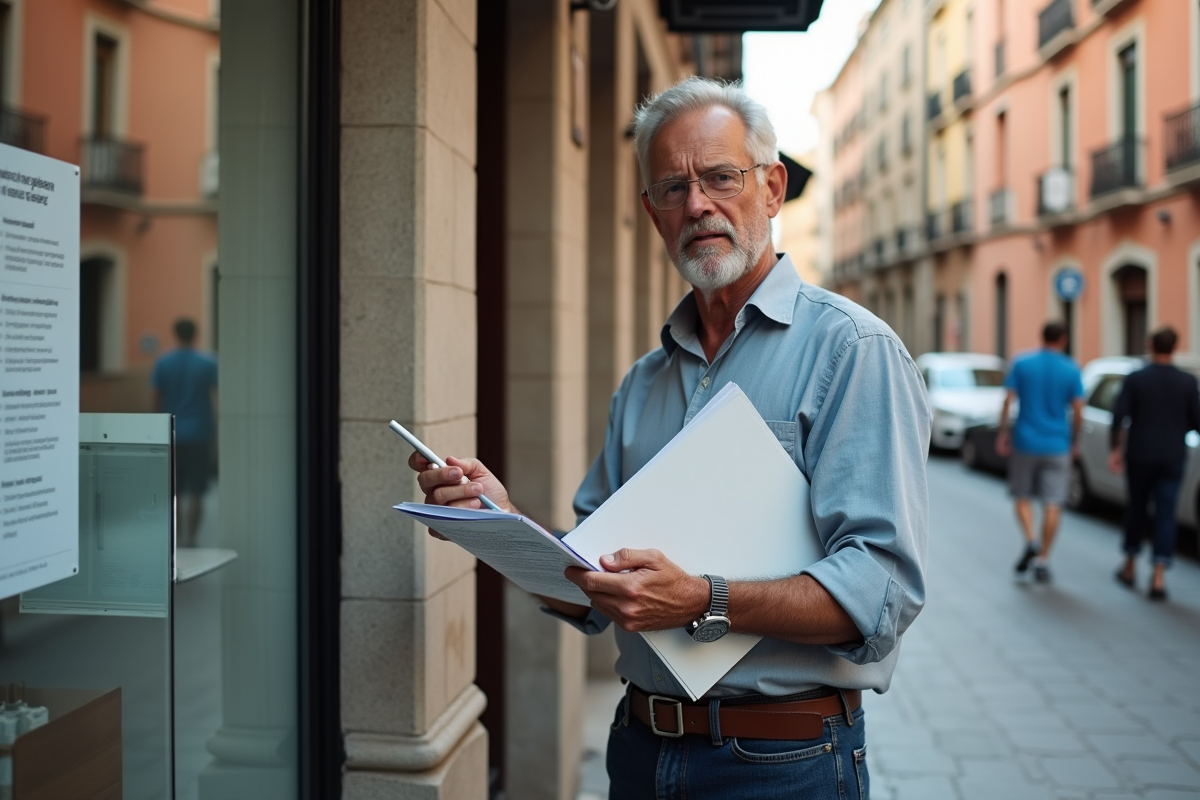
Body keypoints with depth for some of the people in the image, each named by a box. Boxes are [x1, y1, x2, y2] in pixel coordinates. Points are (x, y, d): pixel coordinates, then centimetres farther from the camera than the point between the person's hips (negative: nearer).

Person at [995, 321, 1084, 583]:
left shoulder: (1022, 364, -2)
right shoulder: (1071, 370, -2)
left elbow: (1008, 401, -4)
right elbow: (1078, 411, -3)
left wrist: (1002, 434, 3)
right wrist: (1075, 442, 9)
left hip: (1025, 441, 0)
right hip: (1057, 444, 0)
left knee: (1023, 496, 15)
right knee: (1052, 504, 4)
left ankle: (1030, 541, -7)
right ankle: (1042, 560, 4)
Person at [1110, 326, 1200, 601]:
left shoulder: (1135, 379, -6)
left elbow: (1119, 417, -11)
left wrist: (1115, 450, -2)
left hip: (1139, 456, 0)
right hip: (1172, 458, 0)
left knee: (1136, 509, 16)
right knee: (1165, 514, 1)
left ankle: (1129, 567, 27)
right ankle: (1159, 576, -8)